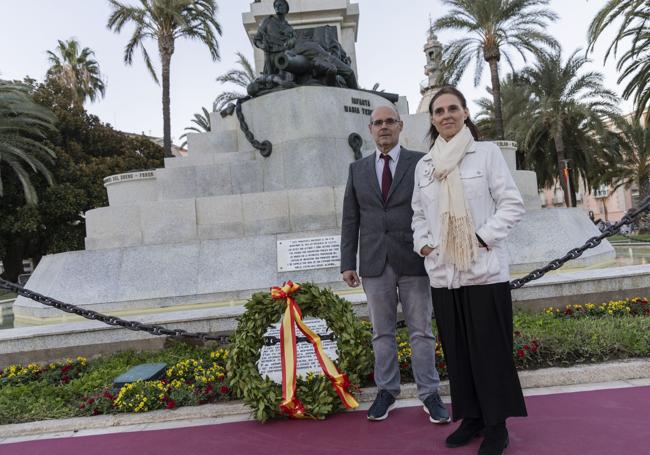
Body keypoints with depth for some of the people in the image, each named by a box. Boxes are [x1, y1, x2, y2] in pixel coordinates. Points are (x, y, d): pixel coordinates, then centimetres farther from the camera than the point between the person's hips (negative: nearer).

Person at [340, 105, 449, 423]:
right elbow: (350, 220, 8)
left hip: (413, 260, -2)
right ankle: (386, 391, 24)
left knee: (421, 331, 6)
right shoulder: (357, 169, 9)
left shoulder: (420, 162, 2)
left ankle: (429, 394, 20)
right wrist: (347, 263, 3)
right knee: (382, 331, 10)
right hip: (374, 263, 2)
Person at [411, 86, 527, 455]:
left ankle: (497, 424, 18)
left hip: (485, 269, -4)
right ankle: (471, 417, 25)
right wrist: (423, 244, 1)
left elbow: (513, 204, -3)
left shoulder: (487, 153, 0)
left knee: (490, 349, 3)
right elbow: (419, 214, 18)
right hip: (443, 273, 4)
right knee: (457, 350, 10)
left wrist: (485, 238, -13)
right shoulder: (424, 165, 12)